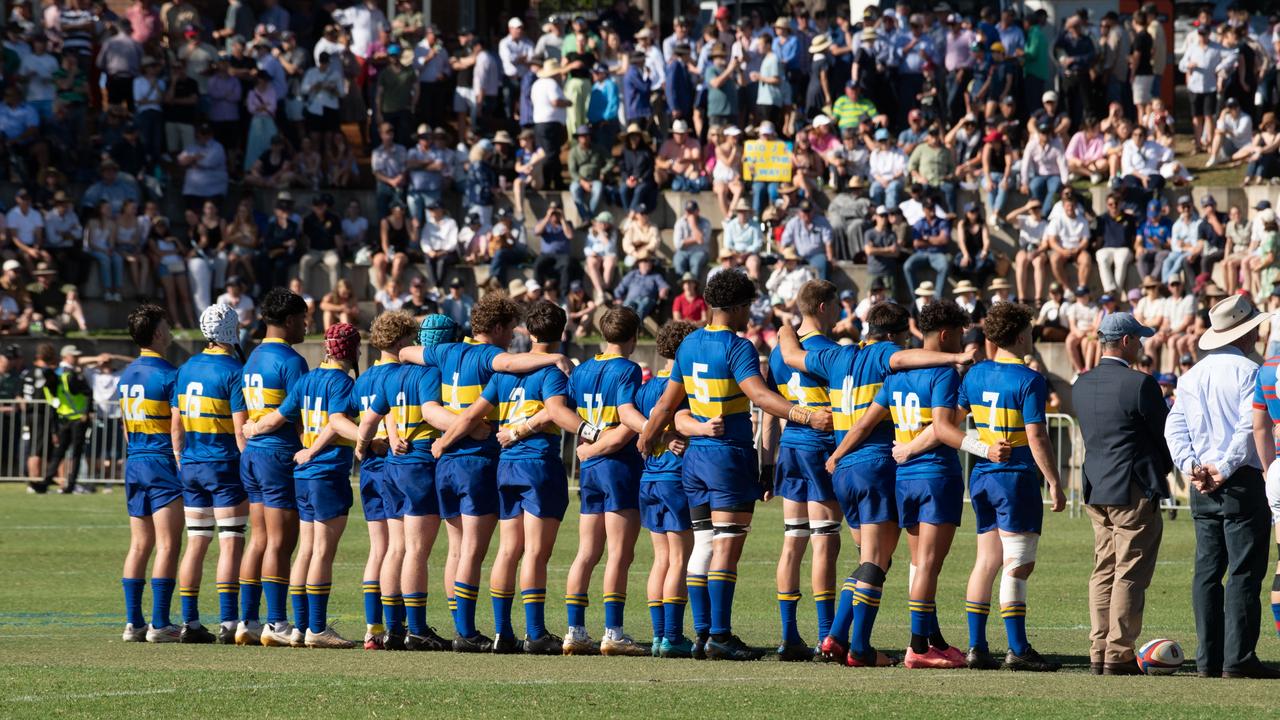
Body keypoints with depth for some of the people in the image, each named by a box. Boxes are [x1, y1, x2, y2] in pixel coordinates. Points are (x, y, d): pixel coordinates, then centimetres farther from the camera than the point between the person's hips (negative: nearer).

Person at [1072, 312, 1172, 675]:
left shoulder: (1082, 385, 8)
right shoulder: (1140, 384, -15)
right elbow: (1165, 434, -7)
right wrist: (1163, 467, 14)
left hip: (1096, 492, 7)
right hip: (1134, 492, -7)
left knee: (1104, 573, 13)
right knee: (1131, 576, -3)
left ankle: (1099, 652, 12)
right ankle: (1119, 655, -4)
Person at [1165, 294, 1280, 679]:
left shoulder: (1192, 376, 13)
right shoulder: (1248, 372, -8)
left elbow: (1174, 427, 8)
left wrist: (1191, 466, -1)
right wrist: (1225, 468, -13)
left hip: (1202, 484, 7)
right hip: (1241, 482, -7)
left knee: (1207, 571, 7)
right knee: (1244, 571, -5)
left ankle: (1208, 658, 5)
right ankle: (1238, 658, -9)